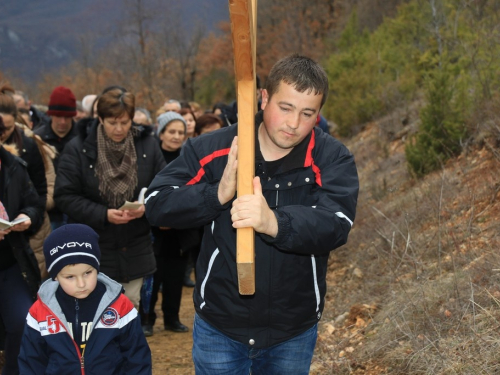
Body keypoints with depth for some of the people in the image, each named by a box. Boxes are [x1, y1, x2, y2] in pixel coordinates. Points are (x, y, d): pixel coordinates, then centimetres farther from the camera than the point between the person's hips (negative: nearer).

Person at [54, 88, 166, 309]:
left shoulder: (148, 145, -2)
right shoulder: (78, 148, -9)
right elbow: (64, 196, -9)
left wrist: (147, 206, -17)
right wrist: (102, 214, -19)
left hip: (134, 249, 2)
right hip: (93, 249, -2)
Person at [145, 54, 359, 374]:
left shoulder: (332, 160, -11)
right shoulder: (213, 149, -9)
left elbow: (335, 225, -26)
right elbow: (157, 205, -11)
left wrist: (275, 222, -45)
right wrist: (218, 194, -28)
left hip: (294, 331, 1)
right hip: (219, 324, 0)